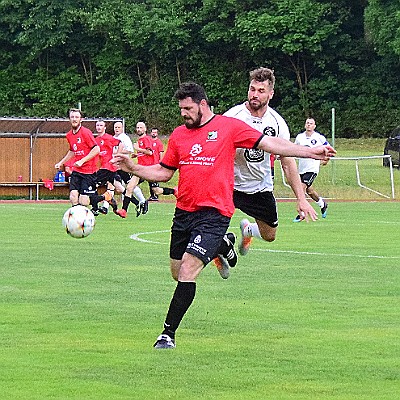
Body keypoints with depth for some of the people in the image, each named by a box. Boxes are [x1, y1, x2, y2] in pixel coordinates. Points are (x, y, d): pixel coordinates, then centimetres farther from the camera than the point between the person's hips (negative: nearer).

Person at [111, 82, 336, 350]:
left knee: (187, 273, -16)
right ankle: (222, 246, 40)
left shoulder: (229, 126, -2)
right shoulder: (179, 134, 11)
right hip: (183, 212, 6)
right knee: (178, 274, 15)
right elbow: (164, 172, 18)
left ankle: (168, 334, -9)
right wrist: (132, 167, 3)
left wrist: (311, 152, -5)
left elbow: (270, 144, 0)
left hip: (213, 213, -6)